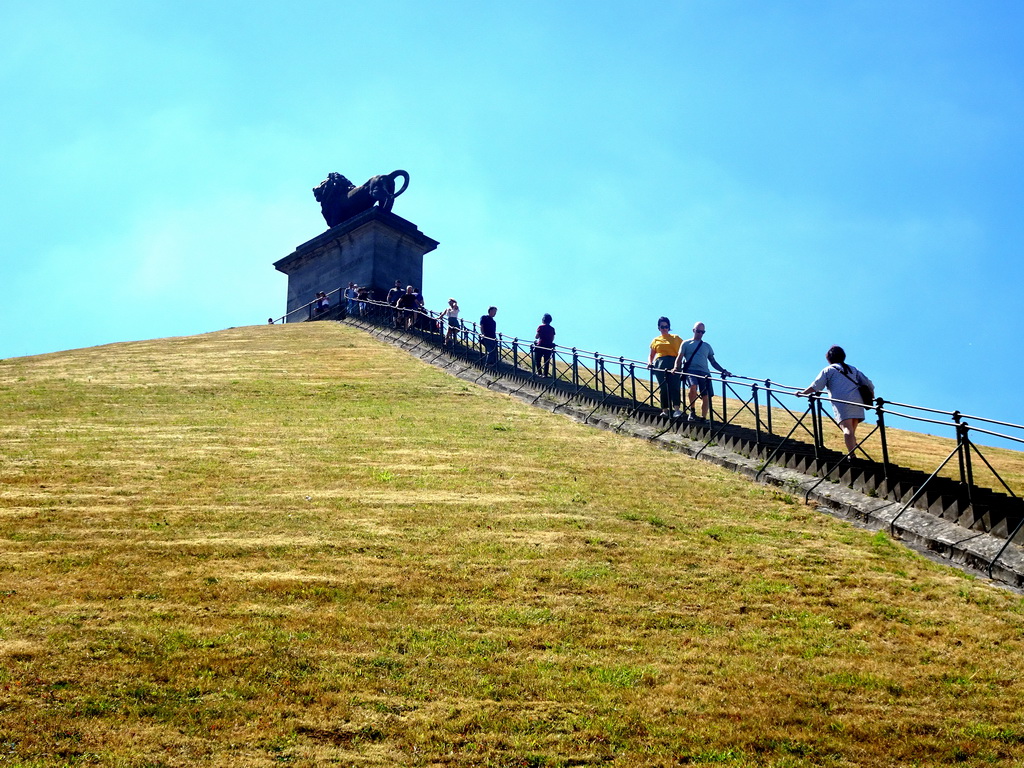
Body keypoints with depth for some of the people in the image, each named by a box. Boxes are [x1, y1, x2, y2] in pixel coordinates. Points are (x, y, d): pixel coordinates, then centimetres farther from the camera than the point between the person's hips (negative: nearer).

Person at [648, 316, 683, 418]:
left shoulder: (675, 338, 17)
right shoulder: (656, 340, 22)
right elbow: (651, 355, 23)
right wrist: (649, 362, 2)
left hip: (673, 363, -2)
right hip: (660, 364, 2)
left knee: (674, 386, -16)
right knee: (663, 387, -4)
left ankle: (676, 409, -28)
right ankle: (665, 410, -5)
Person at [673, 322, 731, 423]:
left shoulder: (707, 346, 24)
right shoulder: (686, 343, 15)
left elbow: (713, 362, 24)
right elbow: (680, 358, 8)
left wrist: (723, 371, 12)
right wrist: (676, 368, -11)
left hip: (704, 372, 3)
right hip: (690, 370, -3)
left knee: (705, 396, -6)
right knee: (693, 388, -31)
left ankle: (704, 418, 4)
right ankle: (692, 411, -14)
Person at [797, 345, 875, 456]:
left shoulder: (828, 370, 13)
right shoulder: (852, 369, 27)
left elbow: (816, 386, 4)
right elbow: (868, 383, 23)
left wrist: (802, 393, 14)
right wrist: (871, 396, 38)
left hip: (841, 402, -5)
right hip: (857, 402, 5)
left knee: (847, 429, -19)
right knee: (852, 432, 12)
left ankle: (851, 454, -34)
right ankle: (852, 454, 5)